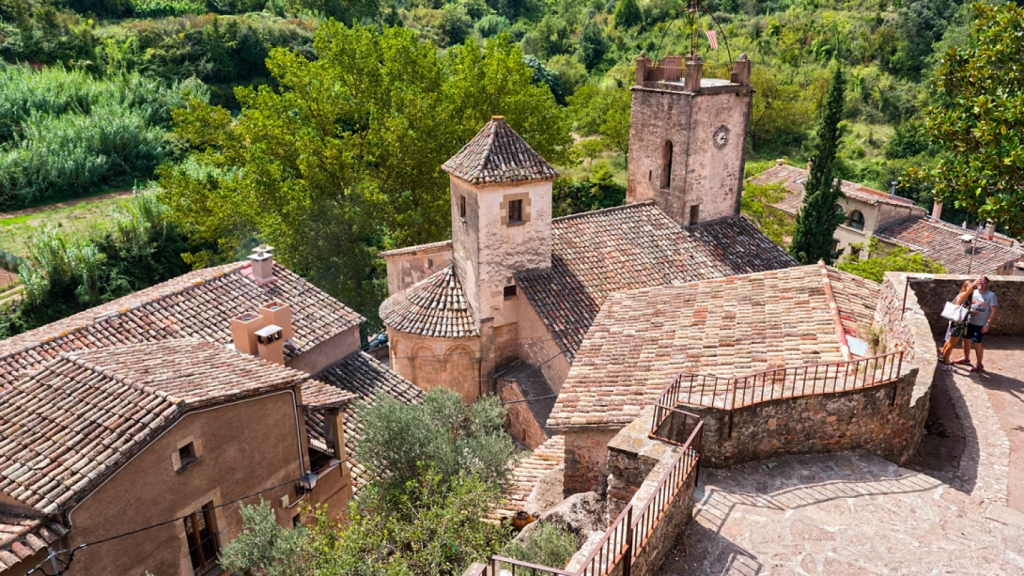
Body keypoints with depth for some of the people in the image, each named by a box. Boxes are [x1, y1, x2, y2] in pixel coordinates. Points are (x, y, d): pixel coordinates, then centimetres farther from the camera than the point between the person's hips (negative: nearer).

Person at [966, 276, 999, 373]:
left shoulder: (991, 295, -12)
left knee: (977, 343, -2)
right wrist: (970, 311, -10)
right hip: (970, 322, 6)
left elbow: (994, 310, -13)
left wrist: (988, 324, -17)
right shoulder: (973, 292, 3)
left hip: (981, 324, -5)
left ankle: (980, 365, 11)